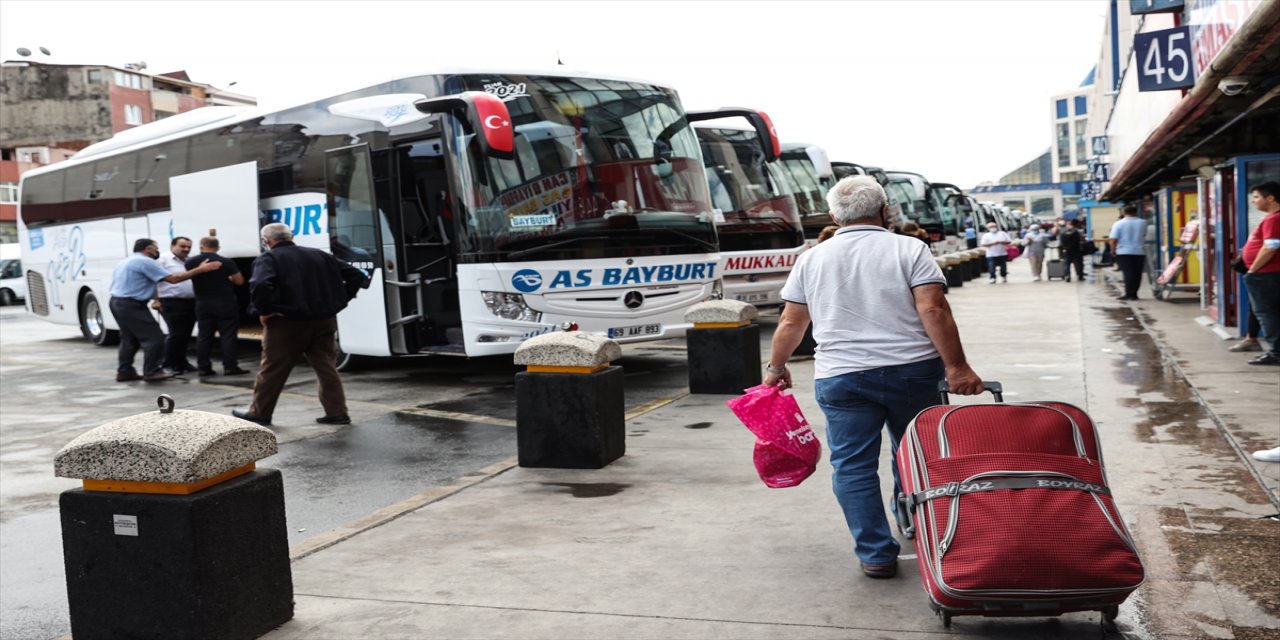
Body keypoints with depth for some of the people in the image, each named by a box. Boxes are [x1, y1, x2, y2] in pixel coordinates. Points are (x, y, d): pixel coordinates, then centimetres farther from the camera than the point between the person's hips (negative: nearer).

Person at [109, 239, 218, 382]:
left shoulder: (125, 262, 19)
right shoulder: (145, 262, -12)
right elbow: (172, 278, -17)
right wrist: (200, 270, -17)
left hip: (117, 302, 10)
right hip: (131, 305, -10)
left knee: (129, 338, 18)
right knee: (154, 337, -7)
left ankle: (124, 371, 20)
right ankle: (151, 372, -5)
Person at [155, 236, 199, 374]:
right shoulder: (164, 260, -3)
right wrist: (156, 300, -18)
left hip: (191, 303, 7)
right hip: (172, 303, -7)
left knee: (186, 335, 11)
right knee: (176, 334, -8)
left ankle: (181, 361, 22)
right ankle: (169, 364, 2)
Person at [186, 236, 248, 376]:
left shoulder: (191, 262, 1)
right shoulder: (226, 262, -10)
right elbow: (239, 281, -6)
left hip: (203, 304, 3)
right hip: (225, 303, -3)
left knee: (203, 336, 8)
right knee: (228, 335, 0)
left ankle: (203, 368, 7)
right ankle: (230, 367, -3)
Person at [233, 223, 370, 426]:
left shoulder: (268, 259, -5)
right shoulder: (320, 255, 12)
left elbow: (260, 285, -26)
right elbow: (357, 276, 10)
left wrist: (263, 311, -12)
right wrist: (339, 301, 8)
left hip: (287, 322, -4)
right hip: (324, 320, 5)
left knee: (272, 369, 8)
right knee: (327, 367, 11)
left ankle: (259, 413, 19)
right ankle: (337, 413, 10)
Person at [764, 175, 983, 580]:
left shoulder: (812, 259, 7)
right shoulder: (909, 250, 0)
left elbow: (791, 324, 10)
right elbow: (933, 311, -11)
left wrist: (776, 368, 22)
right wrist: (957, 367, -9)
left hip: (840, 378, 0)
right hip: (912, 371, 0)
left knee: (853, 466, 7)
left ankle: (876, 555, 7)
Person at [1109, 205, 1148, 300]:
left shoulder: (1118, 224, -7)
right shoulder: (1143, 223, 3)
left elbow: (1114, 239, -11)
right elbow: (1144, 235, 18)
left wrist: (1113, 250, 1)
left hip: (1124, 252, -3)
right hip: (1139, 252, 3)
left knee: (1128, 273, -3)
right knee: (1137, 273, 8)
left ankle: (1129, 294, -6)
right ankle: (1134, 293, 11)